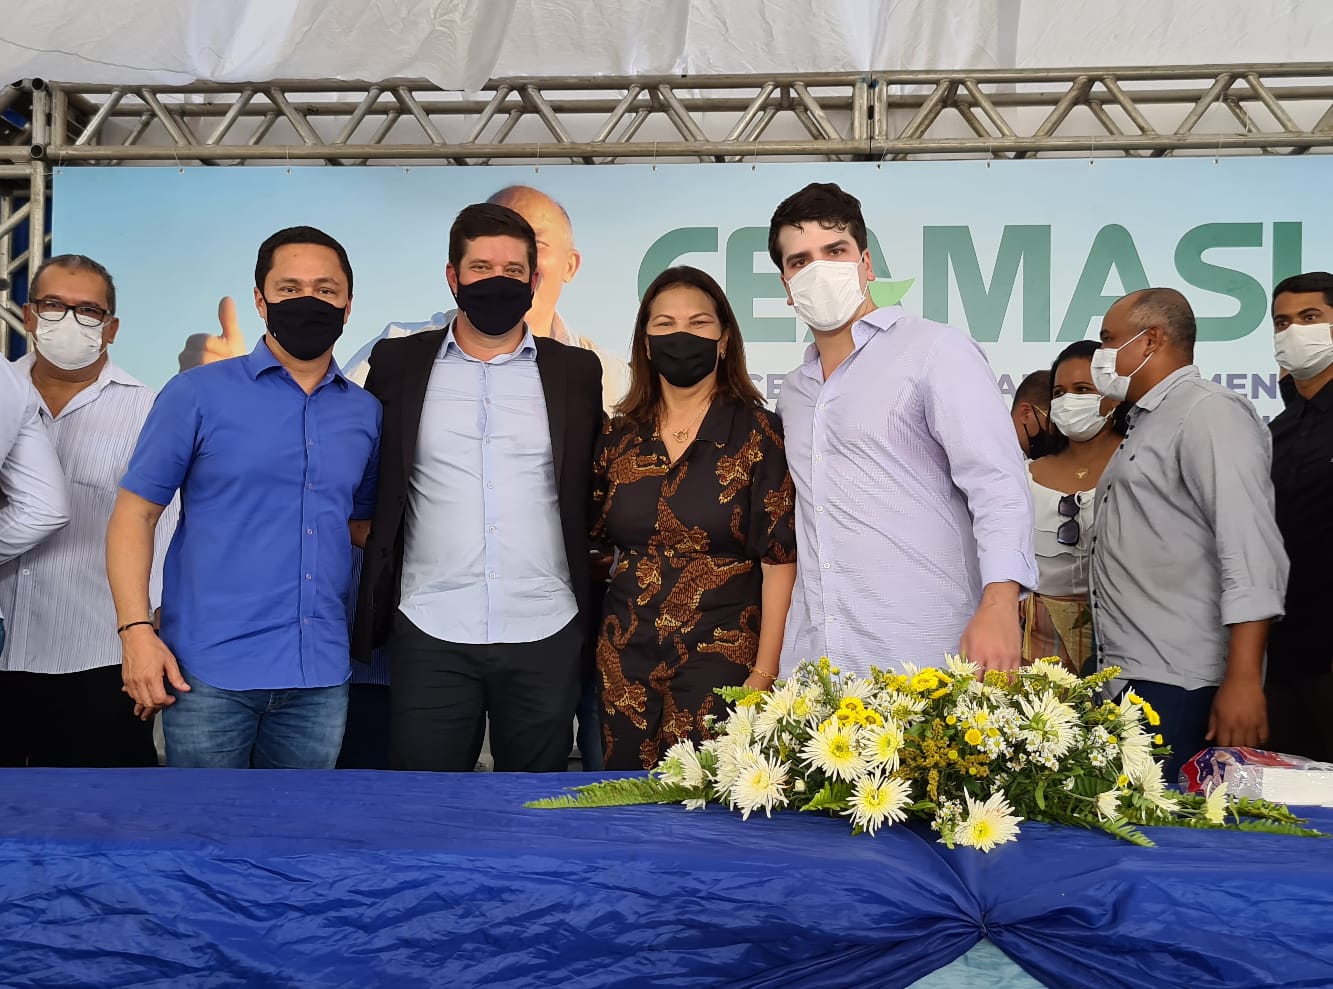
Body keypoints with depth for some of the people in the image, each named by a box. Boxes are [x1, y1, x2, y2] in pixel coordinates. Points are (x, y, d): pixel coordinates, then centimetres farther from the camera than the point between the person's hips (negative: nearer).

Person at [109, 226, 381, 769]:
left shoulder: (365, 412, 9)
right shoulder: (198, 394, -1)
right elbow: (134, 514, -1)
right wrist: (136, 632, -11)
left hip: (319, 678, 3)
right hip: (207, 673, -3)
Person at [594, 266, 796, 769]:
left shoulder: (758, 434, -5)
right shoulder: (619, 438, 6)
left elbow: (780, 561, -7)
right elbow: (593, 545, 15)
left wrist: (764, 673, -12)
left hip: (723, 659, -3)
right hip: (627, 662, 4)